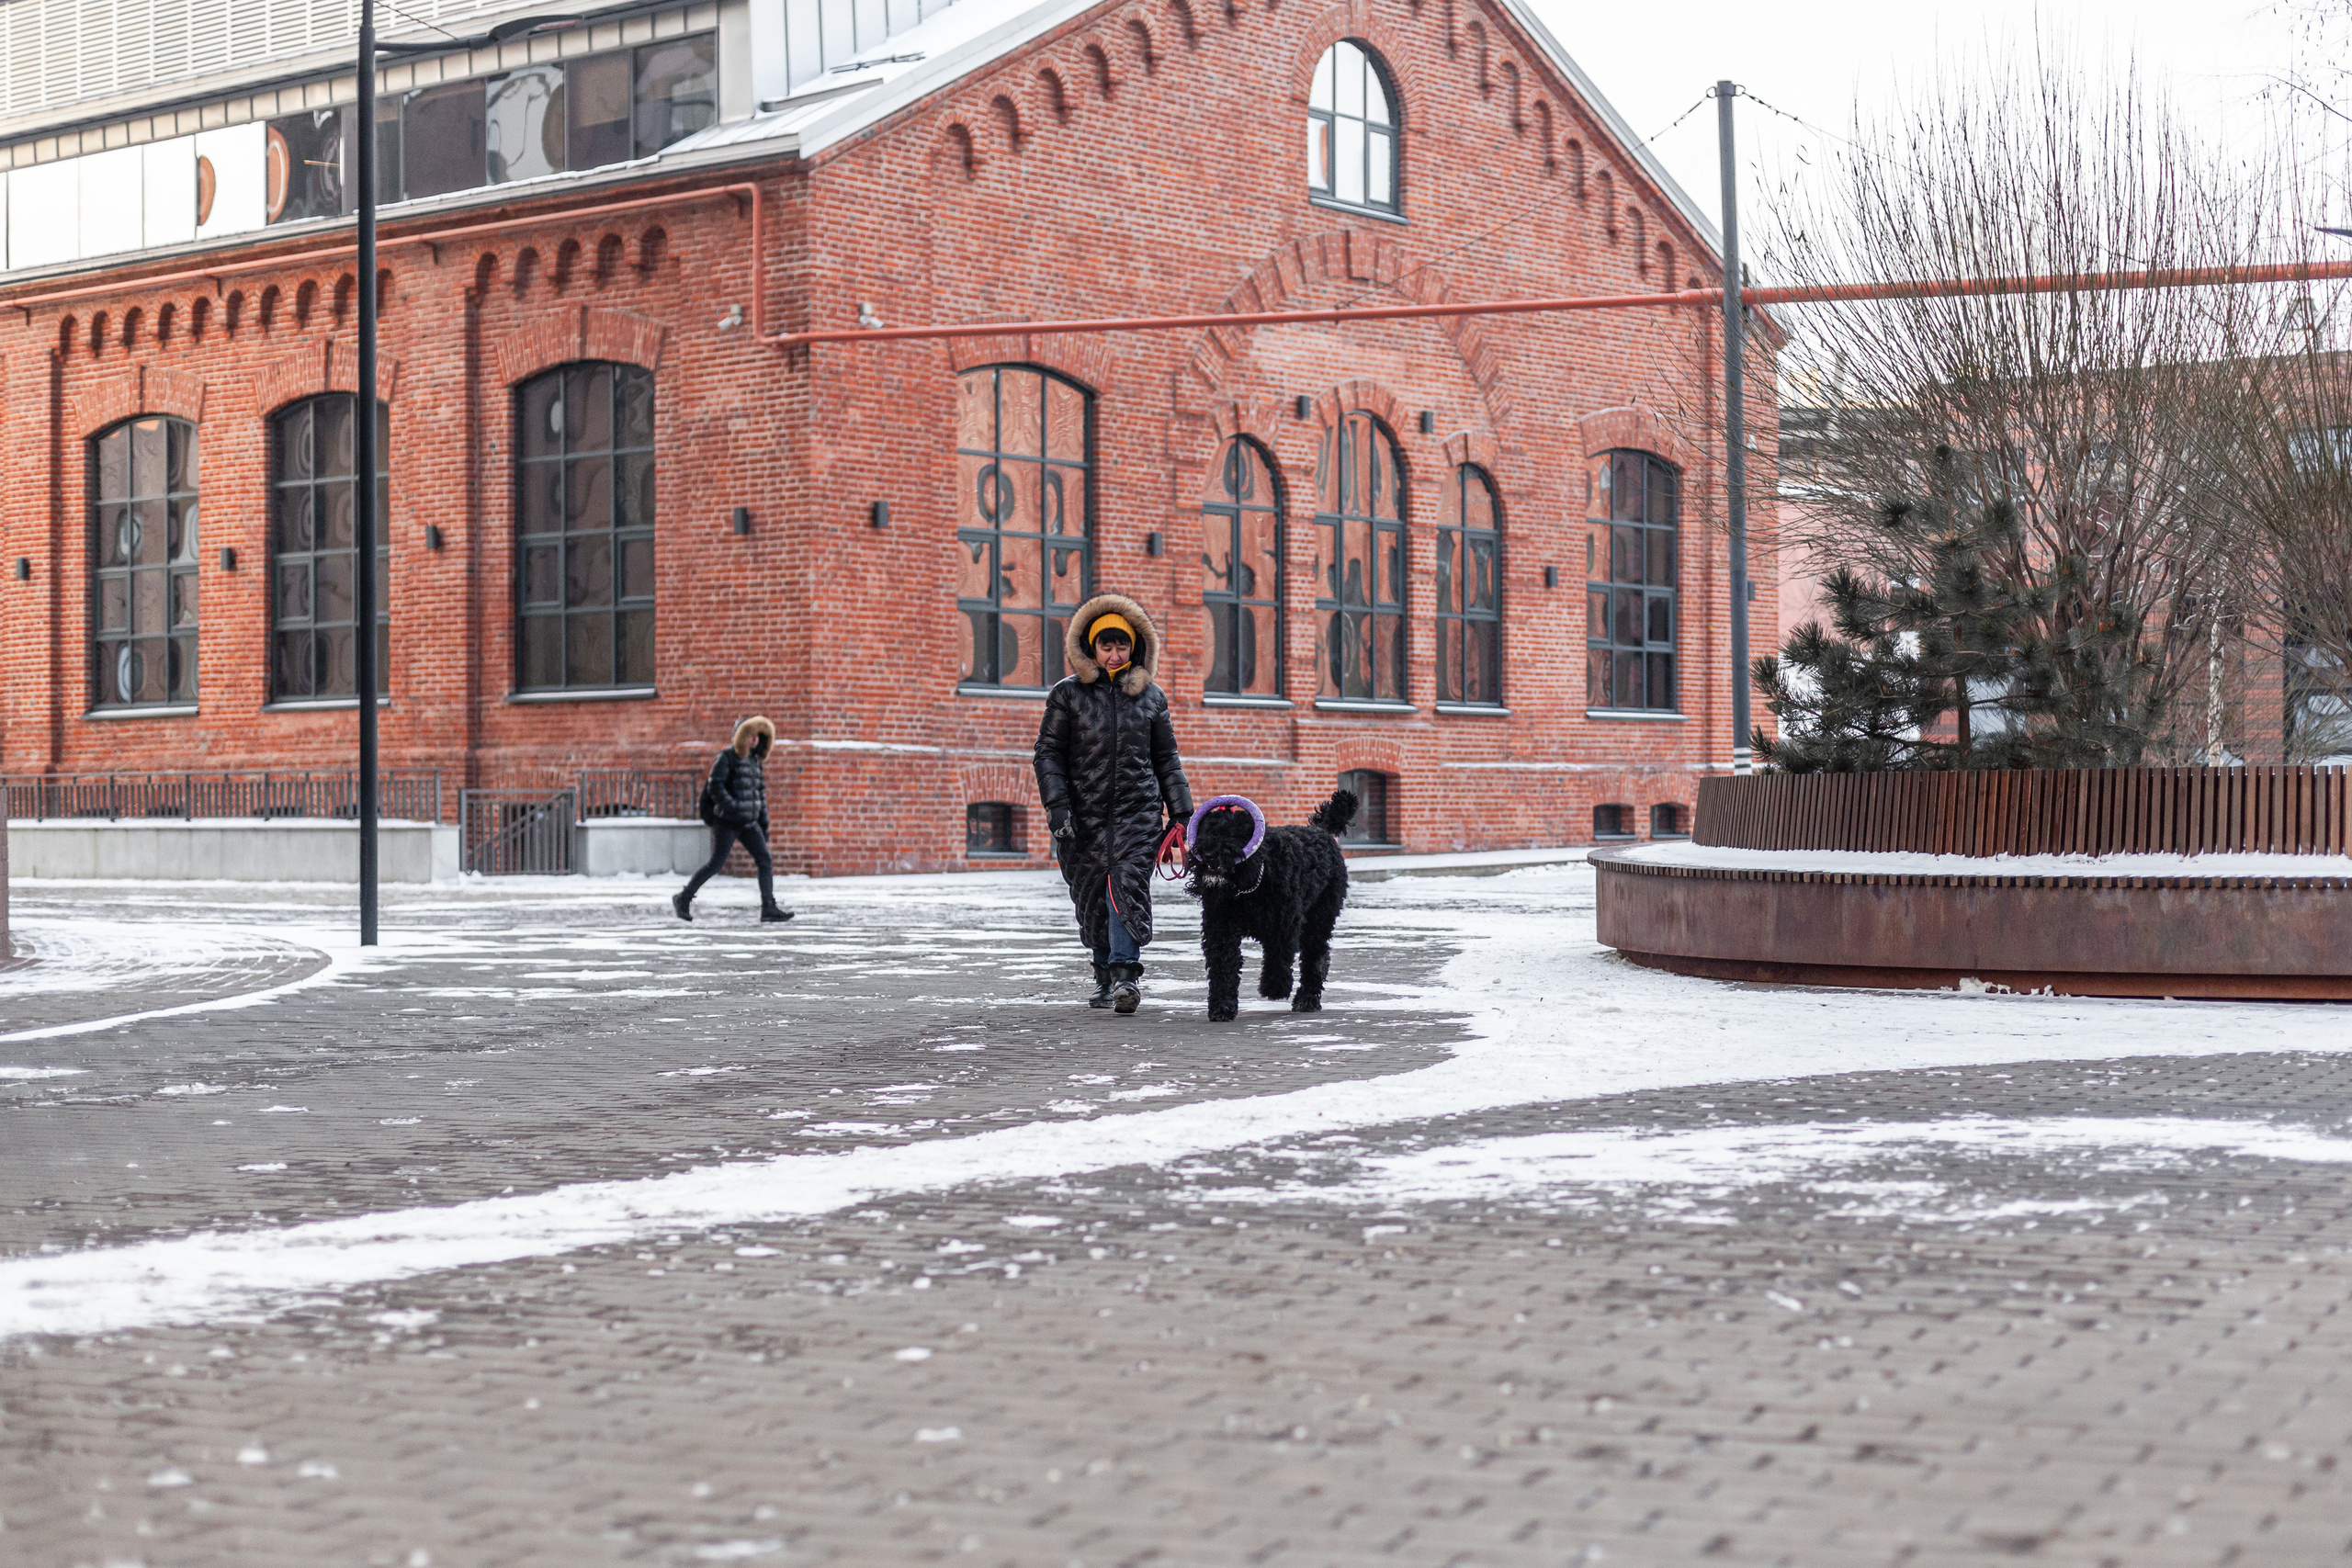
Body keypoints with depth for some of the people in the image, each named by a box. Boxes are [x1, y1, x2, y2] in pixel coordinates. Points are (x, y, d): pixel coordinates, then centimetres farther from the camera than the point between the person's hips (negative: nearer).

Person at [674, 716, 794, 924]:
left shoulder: (753, 761, 14)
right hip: (727, 822, -7)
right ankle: (683, 899, 12)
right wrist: (733, 808, -28)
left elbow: (759, 795, 18)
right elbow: (715, 787, -18)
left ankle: (768, 909, -8)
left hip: (749, 824, 7)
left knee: (765, 861, -6)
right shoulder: (727, 757, -8)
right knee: (715, 865, -3)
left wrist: (764, 828, 17)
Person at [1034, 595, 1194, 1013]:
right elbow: (1048, 753, 2)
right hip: (1084, 814, 0)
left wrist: (1181, 811, 12)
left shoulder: (1151, 696, 11)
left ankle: (1125, 973, -24)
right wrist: (1057, 806, -9)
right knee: (1092, 899, 4)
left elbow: (1166, 757, 17)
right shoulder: (1068, 694, 3)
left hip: (1138, 810, 0)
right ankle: (1105, 975, 21)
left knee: (1129, 886, -18)